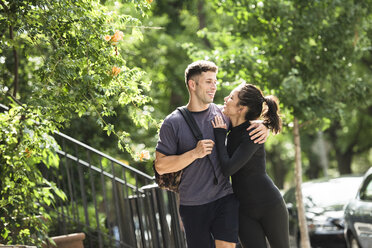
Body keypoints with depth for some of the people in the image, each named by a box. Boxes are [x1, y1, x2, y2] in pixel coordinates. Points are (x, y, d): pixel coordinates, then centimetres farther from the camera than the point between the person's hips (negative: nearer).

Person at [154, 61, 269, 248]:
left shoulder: (222, 114, 5)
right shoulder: (173, 123, -3)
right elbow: (160, 166, -7)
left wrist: (263, 128, -3)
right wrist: (194, 154, -19)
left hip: (225, 198, 2)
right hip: (193, 205, -1)